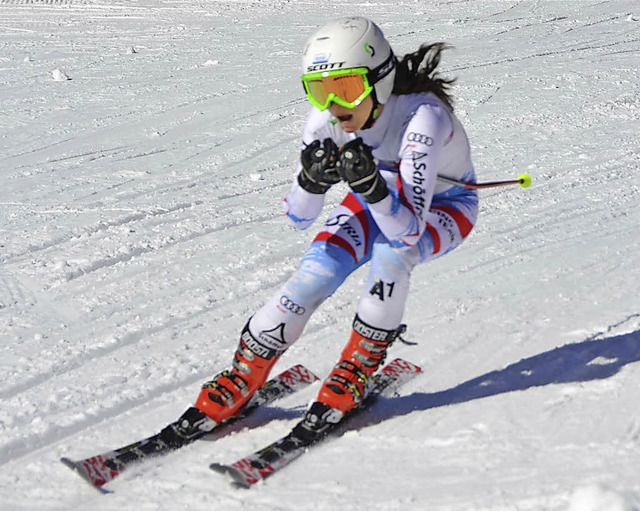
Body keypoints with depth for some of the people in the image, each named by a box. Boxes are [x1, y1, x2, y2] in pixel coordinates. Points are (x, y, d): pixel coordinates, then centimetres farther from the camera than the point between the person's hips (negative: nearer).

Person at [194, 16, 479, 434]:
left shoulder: (422, 116, -38)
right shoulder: (326, 118, -23)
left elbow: (407, 230, -42)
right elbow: (300, 217, -18)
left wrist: (369, 184, -58)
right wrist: (312, 180, -38)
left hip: (444, 205, -4)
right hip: (379, 196, 4)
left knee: (390, 252, -35)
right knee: (316, 271, -19)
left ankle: (357, 369, -16)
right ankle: (241, 380, -6)